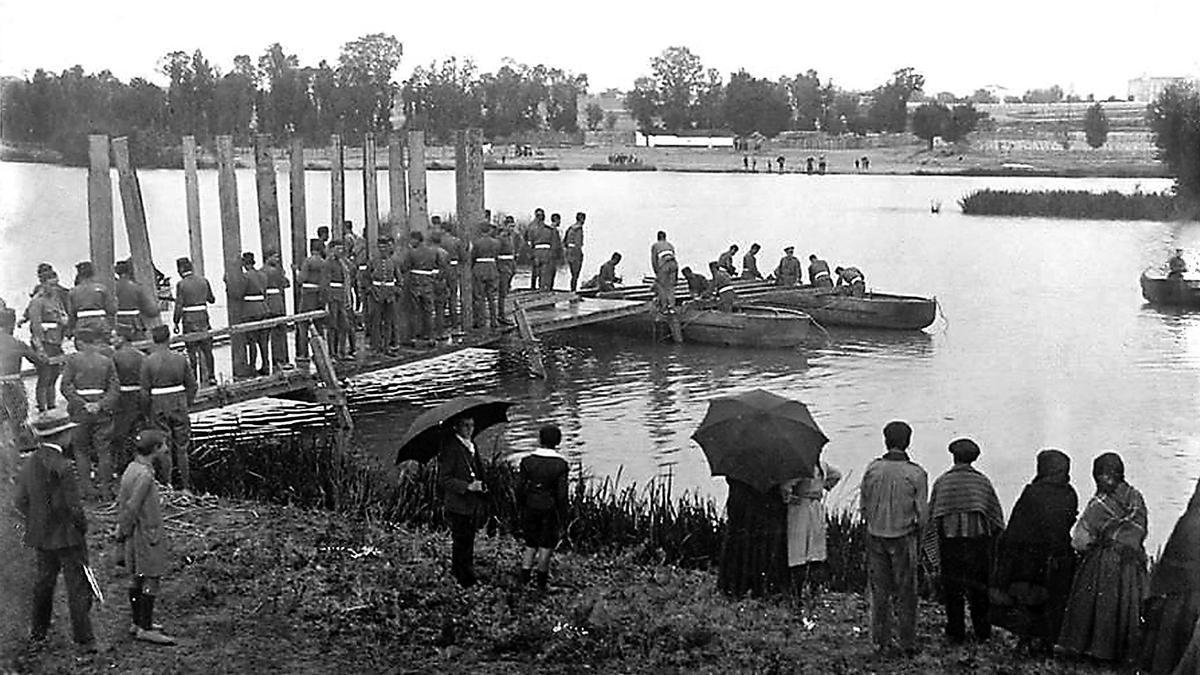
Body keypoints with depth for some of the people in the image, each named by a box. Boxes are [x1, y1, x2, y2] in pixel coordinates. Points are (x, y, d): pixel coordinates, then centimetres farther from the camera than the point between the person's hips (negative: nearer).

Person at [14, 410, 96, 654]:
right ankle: (84, 640, 6)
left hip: (41, 536, 7)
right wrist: (82, 528, -5)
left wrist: (36, 523, 17)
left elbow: (21, 502, 6)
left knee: (44, 581, 23)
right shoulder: (63, 467, -23)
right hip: (67, 536, -7)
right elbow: (74, 507, -21)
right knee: (78, 588, 1)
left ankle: (38, 632, 35)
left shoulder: (30, 463, 0)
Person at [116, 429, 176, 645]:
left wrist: (121, 528, 17)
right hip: (147, 533, -10)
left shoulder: (132, 468, 8)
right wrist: (123, 531, -7)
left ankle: (138, 623, 25)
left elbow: (121, 501, 13)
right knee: (151, 579, -4)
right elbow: (131, 507, -20)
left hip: (136, 536, 10)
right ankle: (145, 629, -2)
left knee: (137, 578, 16)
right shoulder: (144, 475, -22)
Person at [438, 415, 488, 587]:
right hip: (458, 506, -7)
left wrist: (481, 486, 9)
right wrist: (467, 486, -25)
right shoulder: (450, 448, -13)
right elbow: (444, 479, -16)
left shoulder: (471, 446, 13)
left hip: (473, 505, 7)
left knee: (468, 541, 11)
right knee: (461, 542, 0)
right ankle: (465, 579, 8)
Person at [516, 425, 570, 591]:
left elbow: (520, 486, -3)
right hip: (550, 508, -2)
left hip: (531, 507, 2)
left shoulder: (528, 460, -7)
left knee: (530, 544, 17)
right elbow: (562, 493, -11)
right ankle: (541, 582, 20)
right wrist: (562, 516, -1)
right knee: (546, 545, 12)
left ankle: (524, 578, 12)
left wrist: (521, 508, 10)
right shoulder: (561, 464, -13)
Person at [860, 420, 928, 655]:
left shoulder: (872, 469, -5)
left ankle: (881, 641, 16)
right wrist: (916, 529, 10)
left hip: (876, 536, 2)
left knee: (879, 590, 11)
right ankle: (908, 642, 13)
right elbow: (923, 513, -8)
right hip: (904, 538, -2)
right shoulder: (916, 474, -11)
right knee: (906, 591, 9)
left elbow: (863, 505, 2)